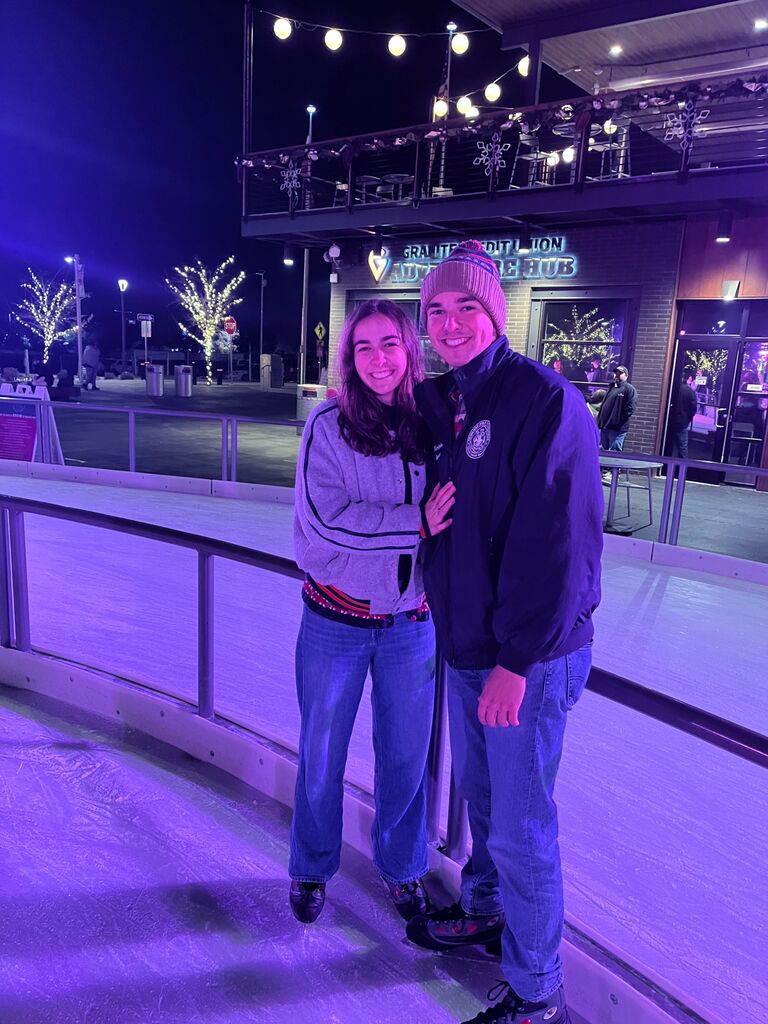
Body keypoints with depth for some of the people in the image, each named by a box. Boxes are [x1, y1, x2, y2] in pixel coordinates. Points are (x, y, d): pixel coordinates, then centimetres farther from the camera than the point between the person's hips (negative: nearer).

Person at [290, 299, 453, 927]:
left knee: (405, 755, 15)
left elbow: (454, 510, 4)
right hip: (337, 620, -2)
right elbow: (322, 518, -19)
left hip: (411, 622, 2)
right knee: (322, 755, 14)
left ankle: (402, 866, 41)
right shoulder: (329, 426, -9)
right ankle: (312, 868, 40)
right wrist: (417, 522, -24)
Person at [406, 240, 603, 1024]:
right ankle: (485, 910, 48)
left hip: (528, 656, -7)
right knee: (478, 793, 24)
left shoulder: (546, 400, -16)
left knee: (520, 827, 5)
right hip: (464, 643, 7)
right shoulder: (437, 404, 7)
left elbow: (556, 543, -21)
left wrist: (516, 659, -20)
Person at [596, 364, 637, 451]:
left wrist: (618, 422, -16)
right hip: (604, 428, 8)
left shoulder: (630, 389, -4)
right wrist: (599, 423, 14)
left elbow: (630, 409, -14)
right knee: (604, 452, 13)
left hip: (617, 430, -8)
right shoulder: (611, 388, 20)